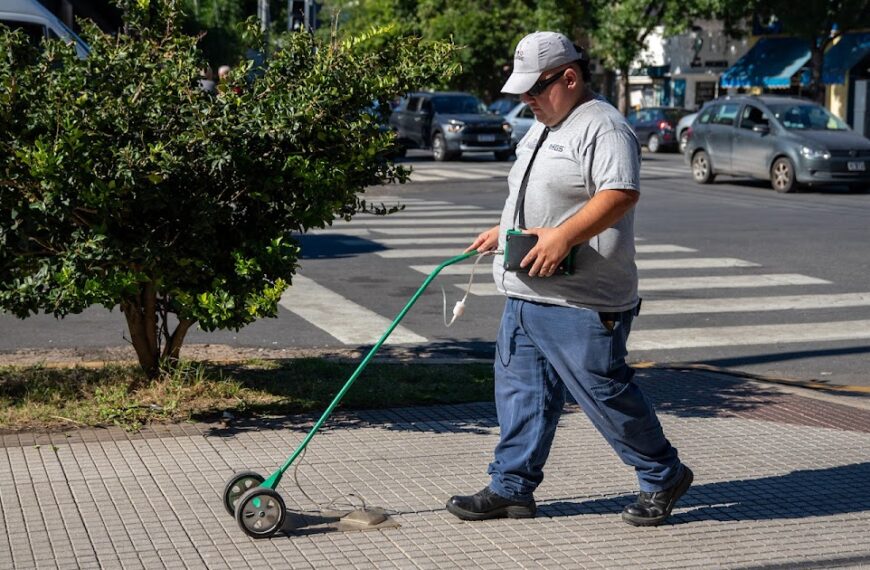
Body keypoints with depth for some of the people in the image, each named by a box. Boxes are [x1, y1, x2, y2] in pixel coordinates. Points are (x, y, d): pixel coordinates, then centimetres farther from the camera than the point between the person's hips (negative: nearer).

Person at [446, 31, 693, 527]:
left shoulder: (602, 127, -13)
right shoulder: (543, 128, 19)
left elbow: (622, 193, -27)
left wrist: (563, 236, -33)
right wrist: (503, 233, 22)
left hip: (581, 302, -10)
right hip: (526, 295, 10)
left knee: (604, 390, -3)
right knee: (521, 390, 10)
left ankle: (663, 477, 14)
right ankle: (512, 487, 19)